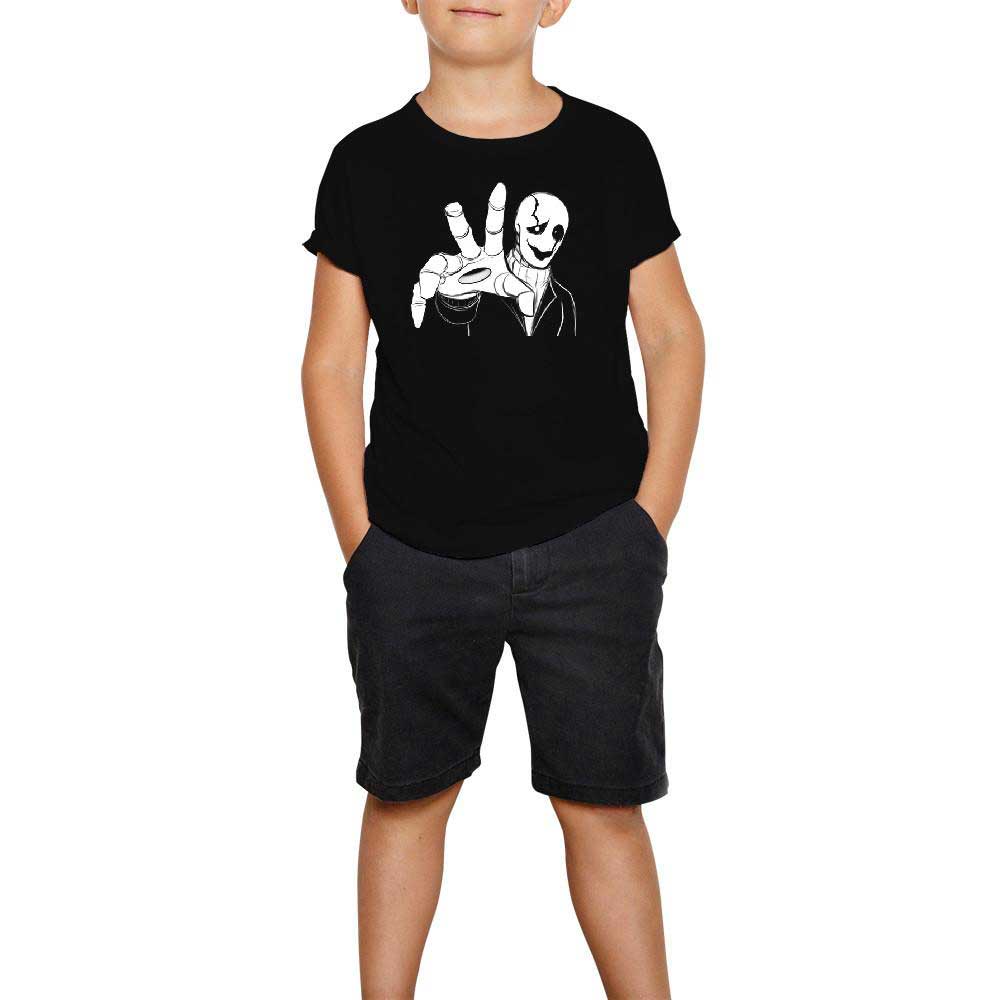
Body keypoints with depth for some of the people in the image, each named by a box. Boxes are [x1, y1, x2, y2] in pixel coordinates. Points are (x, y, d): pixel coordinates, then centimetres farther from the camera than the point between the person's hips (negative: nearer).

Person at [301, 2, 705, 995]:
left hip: (591, 545, -1)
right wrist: (360, 539, 0)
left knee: (603, 800, 5)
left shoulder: (611, 150, 3)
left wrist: (650, 521, -1)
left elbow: (672, 335, 6)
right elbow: (331, 364, 5)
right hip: (413, 550, 1)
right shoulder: (368, 164, 4)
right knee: (406, 791, 11)